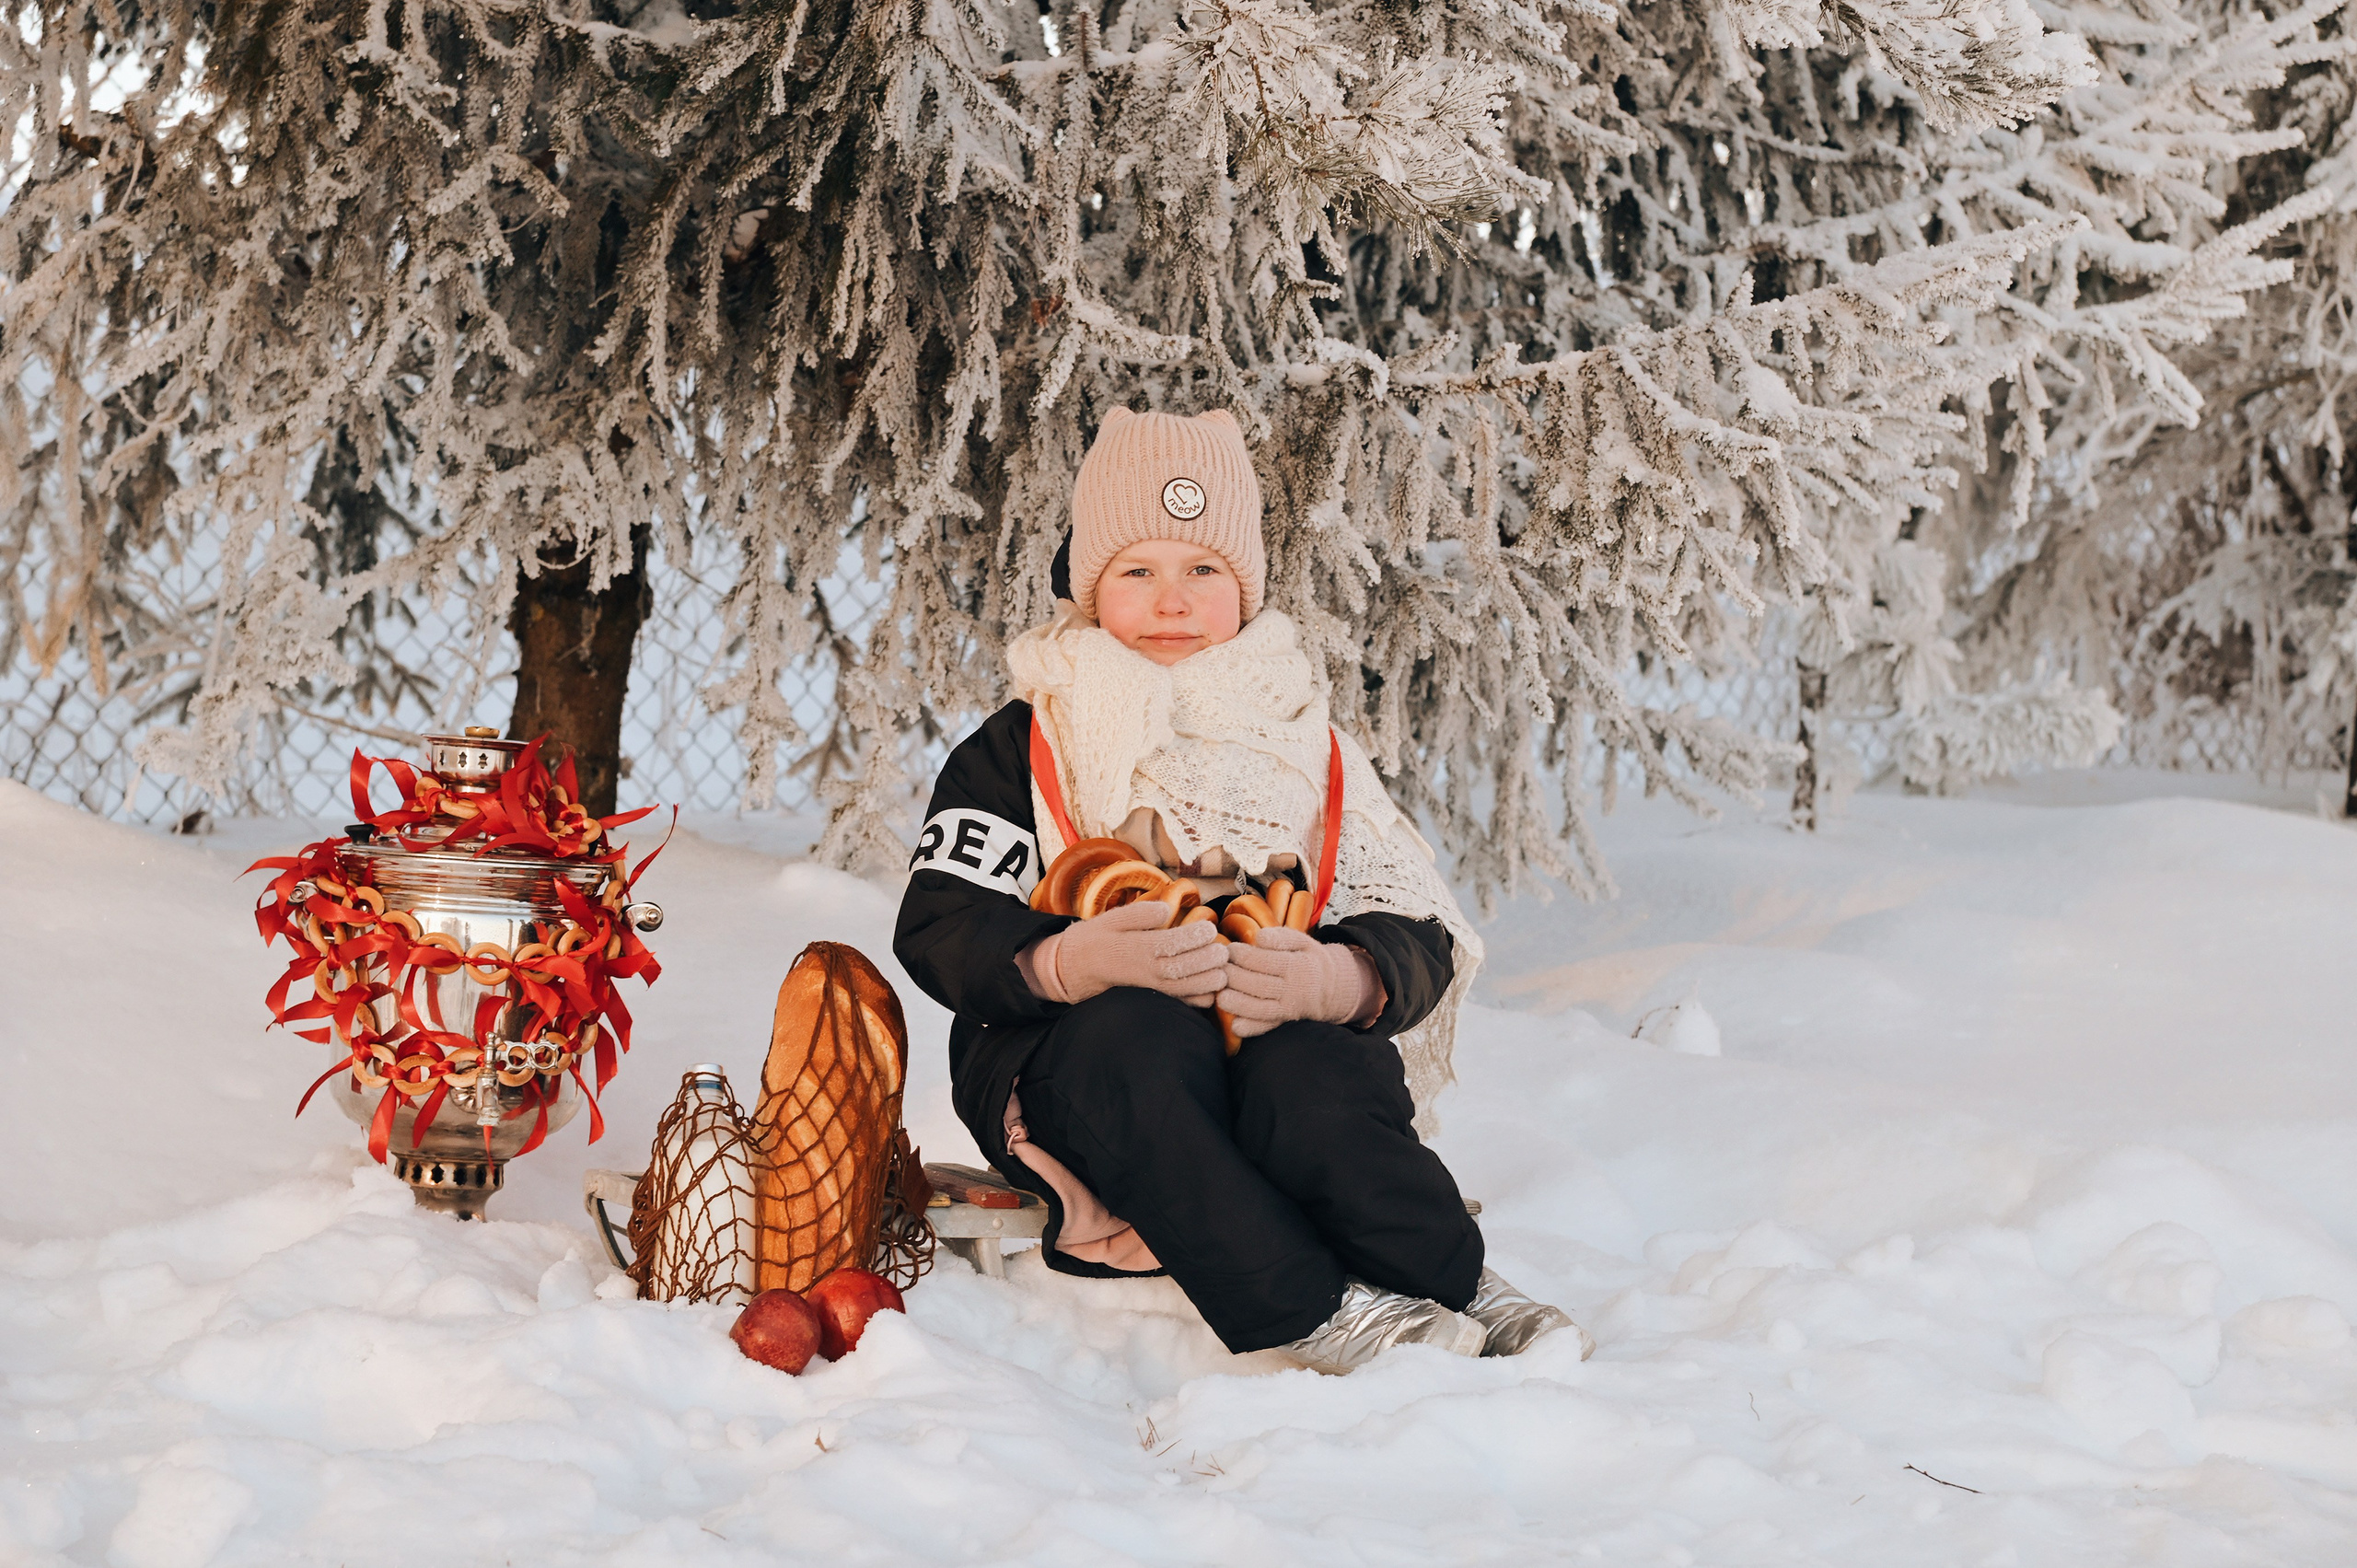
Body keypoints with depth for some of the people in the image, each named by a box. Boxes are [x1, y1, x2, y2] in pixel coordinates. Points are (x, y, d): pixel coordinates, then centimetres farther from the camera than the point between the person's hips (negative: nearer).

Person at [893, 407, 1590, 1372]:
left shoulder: (1306, 747, 13)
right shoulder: (1019, 751, 7)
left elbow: (1417, 937, 2)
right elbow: (939, 927, -7)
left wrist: (1339, 979, -23)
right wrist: (1075, 960, -28)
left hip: (1278, 1033, 1)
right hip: (1067, 1064, -1)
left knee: (1312, 1075, -34)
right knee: (1137, 1041, -36)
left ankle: (1458, 1288, -25)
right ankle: (1311, 1312, -37)